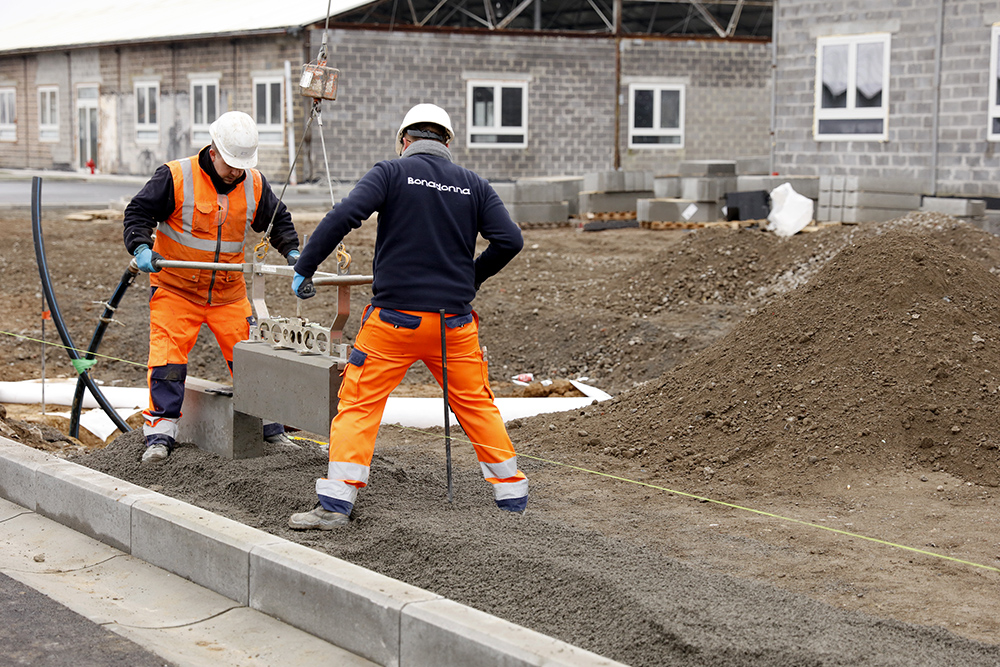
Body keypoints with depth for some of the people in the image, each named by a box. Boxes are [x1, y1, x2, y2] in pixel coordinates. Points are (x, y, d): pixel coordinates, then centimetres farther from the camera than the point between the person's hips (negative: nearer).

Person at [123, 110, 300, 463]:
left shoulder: (254, 184, 1)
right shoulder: (175, 176, -12)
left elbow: (277, 220, 16)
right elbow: (138, 212, -9)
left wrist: (291, 251, 0)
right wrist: (141, 247, -25)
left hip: (228, 292, 3)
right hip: (175, 288, -3)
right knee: (168, 359, -10)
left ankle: (269, 428, 20)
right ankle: (159, 436, -3)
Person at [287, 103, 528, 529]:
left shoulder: (392, 173, -1)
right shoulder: (474, 185, 8)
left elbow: (344, 216, -14)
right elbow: (509, 240, 1)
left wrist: (304, 268, -8)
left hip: (395, 318, -3)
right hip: (455, 323, 3)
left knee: (358, 403, 3)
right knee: (476, 404, 16)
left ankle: (335, 504, -2)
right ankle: (512, 494, 22)